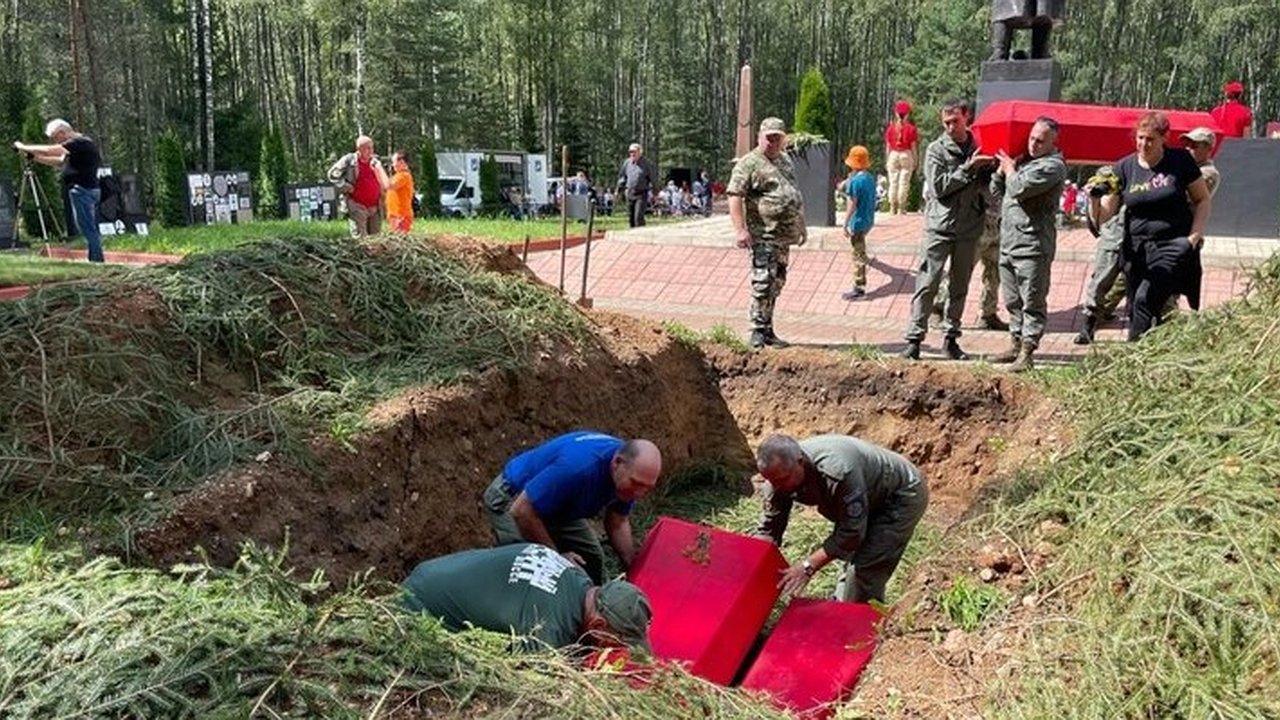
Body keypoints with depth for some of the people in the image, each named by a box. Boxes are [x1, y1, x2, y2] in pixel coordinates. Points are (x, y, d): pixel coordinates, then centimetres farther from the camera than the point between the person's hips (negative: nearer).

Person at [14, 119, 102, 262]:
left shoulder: (80, 142, -13)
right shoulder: (78, 144, 19)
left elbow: (48, 151, -16)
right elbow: (60, 162, 24)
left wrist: (23, 147, -5)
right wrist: (35, 158, 15)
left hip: (83, 190, -10)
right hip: (88, 190, 10)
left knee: (88, 229, -9)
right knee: (91, 229, 11)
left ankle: (96, 260, -10)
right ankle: (96, 259, 13)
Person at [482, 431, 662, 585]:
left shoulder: (627, 479, -17)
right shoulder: (578, 466, -42)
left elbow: (618, 523, 0)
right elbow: (522, 512, -34)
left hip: (557, 506, 8)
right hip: (514, 500, -8)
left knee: (591, 561, 7)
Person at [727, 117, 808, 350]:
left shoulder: (785, 161, 18)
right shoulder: (749, 163, -8)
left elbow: (793, 194, 28)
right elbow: (735, 196, -16)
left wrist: (801, 225, 26)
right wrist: (740, 229, -25)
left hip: (784, 234, 8)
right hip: (764, 234, -8)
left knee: (777, 282, 11)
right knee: (763, 281, -11)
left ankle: (768, 330, 19)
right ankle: (758, 331, -4)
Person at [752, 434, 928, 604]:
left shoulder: (836, 472, -42)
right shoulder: (780, 473, -19)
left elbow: (853, 531, -33)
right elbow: (768, 529, -11)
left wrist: (808, 566, -34)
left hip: (902, 495, -7)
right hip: (869, 499, 7)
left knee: (864, 572, -14)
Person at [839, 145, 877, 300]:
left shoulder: (855, 181, -20)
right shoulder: (870, 178, 6)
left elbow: (852, 204, -20)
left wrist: (845, 224, -16)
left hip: (858, 222, -9)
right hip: (868, 220, 9)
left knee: (858, 254, -4)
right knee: (860, 251, 28)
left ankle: (859, 288, 0)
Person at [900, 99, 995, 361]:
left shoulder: (978, 148, 9)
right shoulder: (936, 150, -2)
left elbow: (989, 185, 13)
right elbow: (938, 187, -12)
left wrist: (991, 167, -7)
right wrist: (968, 168, -16)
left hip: (969, 229, 4)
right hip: (939, 226, -4)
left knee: (959, 288, 9)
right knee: (927, 285, -5)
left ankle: (951, 338, 18)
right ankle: (914, 338, -3)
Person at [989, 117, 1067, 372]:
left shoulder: (1053, 166, -9)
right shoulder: (1023, 160, 19)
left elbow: (1019, 188, -20)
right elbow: (996, 190, 18)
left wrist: (1010, 168, -1)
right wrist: (1002, 169, 1)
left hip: (1032, 244, -9)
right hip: (1008, 242, 9)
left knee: (1032, 302, -5)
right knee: (1012, 301, 15)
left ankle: (1026, 352, -4)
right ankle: (1016, 344, 25)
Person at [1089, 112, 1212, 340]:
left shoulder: (1181, 161, 0)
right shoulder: (1124, 168, 3)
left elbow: (1203, 200, 9)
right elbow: (1101, 217, -1)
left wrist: (1195, 235, -3)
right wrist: (1095, 199, -22)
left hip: (1174, 246, -3)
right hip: (1137, 249, 3)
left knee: (1146, 299, -19)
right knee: (1135, 310, 3)